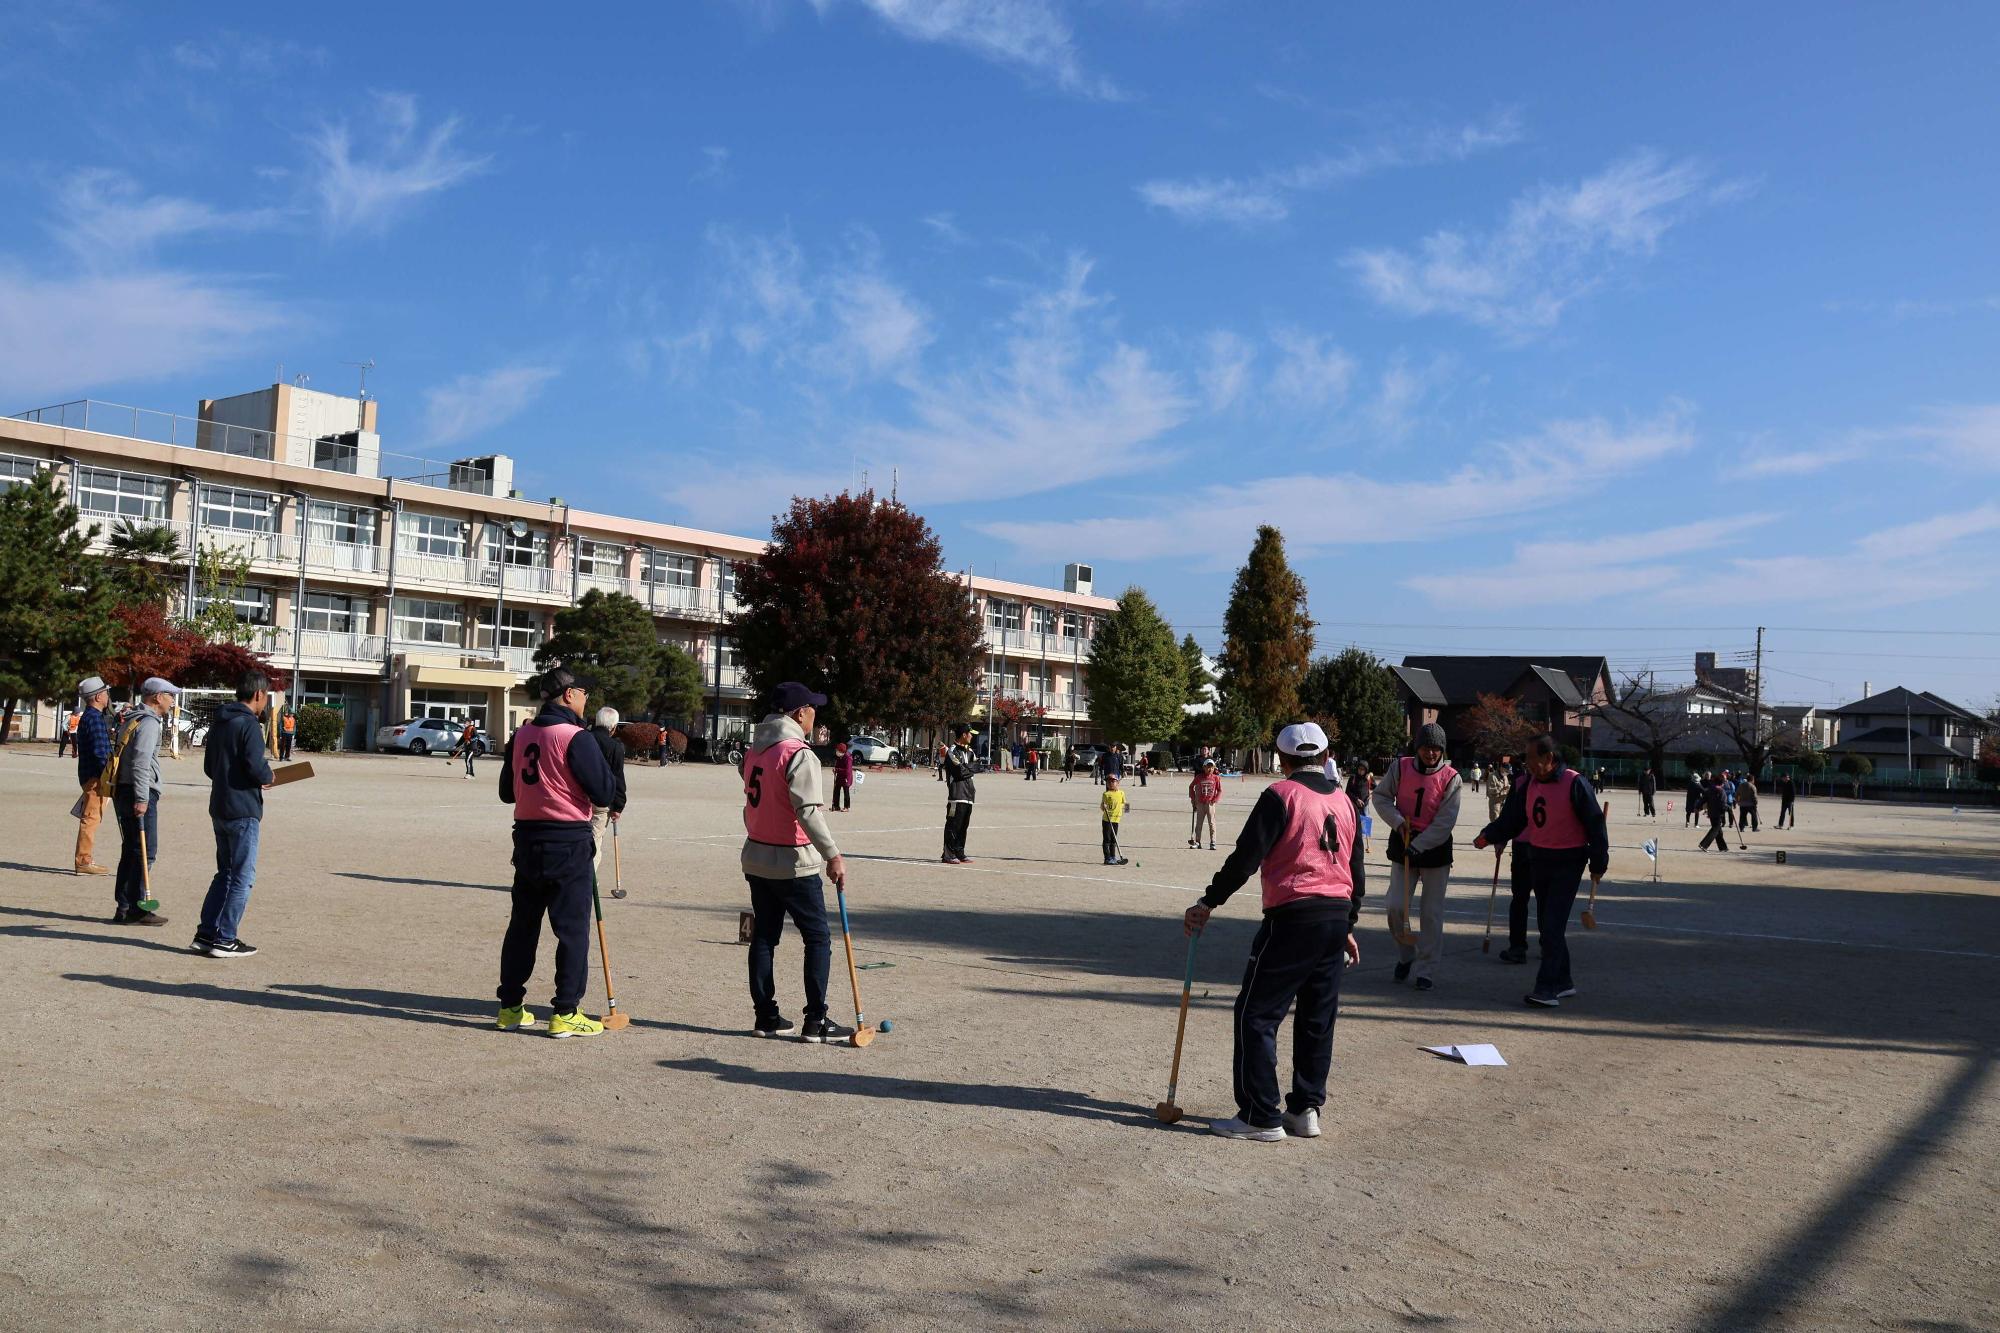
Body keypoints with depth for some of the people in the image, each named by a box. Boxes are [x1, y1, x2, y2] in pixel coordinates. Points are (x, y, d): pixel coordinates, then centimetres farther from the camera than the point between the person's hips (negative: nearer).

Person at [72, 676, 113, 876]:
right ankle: (84, 861, -7)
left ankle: (86, 860, 20)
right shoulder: (95, 718, -15)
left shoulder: (87, 717, 17)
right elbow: (100, 752, -21)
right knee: (91, 818, -8)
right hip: (95, 776, -10)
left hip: (89, 775, 10)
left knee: (90, 819, 14)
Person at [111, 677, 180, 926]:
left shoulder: (130, 720, 20)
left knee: (131, 851, 13)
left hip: (122, 792, 10)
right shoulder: (148, 722, -12)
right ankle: (136, 909, -5)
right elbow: (141, 763, -21)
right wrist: (141, 799, -23)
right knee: (145, 852, -6)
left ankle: (124, 908, 16)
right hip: (139, 794, -10)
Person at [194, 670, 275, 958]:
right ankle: (225, 939, 1)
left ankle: (206, 934, 17)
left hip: (219, 809, 9)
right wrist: (268, 777, -2)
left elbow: (209, 767, 19)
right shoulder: (249, 724, -15)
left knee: (225, 873, 17)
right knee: (242, 876, -1)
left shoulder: (218, 723, 14)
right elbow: (256, 767, -23)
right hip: (243, 811, -9)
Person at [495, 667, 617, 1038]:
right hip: (568, 843, -7)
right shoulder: (575, 738, -15)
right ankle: (565, 1013, 3)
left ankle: (511, 1007, 21)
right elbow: (605, 793, -14)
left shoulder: (520, 735, 6)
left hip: (527, 839, 7)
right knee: (572, 928, 1)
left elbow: (507, 792, 15)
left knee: (523, 923, 15)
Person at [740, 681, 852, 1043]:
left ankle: (766, 1016, 15)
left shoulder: (755, 750, 9)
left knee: (763, 937, 12)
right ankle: (815, 1021, 0)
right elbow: (809, 811, -24)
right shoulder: (798, 754, -16)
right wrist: (832, 856, -22)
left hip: (756, 858, 8)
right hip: (793, 863, -8)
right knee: (818, 938, 0)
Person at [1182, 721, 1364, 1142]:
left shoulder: (1281, 795, -8)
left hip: (1293, 917, -7)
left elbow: (1246, 857, -14)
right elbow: (1357, 870, 17)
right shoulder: (1345, 802, 12)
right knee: (1318, 1017, 15)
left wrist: (1208, 903, -7)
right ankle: (1306, 1109, 20)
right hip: (1337, 918, 8)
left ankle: (1260, 1116, 0)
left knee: (1256, 1014, -1)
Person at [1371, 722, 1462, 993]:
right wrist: (1397, 821, -11)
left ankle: (1426, 970, 9)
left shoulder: (1450, 778, -10)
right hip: (1402, 843, 2)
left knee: (1432, 913, 0)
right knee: (1396, 906, -2)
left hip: (1435, 847, -2)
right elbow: (1380, 796, 5)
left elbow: (1445, 821, -13)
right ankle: (1406, 955, 23)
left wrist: (1418, 846, -19)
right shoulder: (1401, 767, -4)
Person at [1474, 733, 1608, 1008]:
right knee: (1547, 923, 13)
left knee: (1553, 925, -12)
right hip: (1539, 859, 7)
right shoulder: (1529, 785, 5)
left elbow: (1594, 822, -12)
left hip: (1568, 862, -7)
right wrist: (1488, 836, -4)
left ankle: (1547, 988, -11)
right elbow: (1511, 819, 9)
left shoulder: (1574, 783, -14)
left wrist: (1598, 863, -11)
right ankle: (1563, 982, 26)